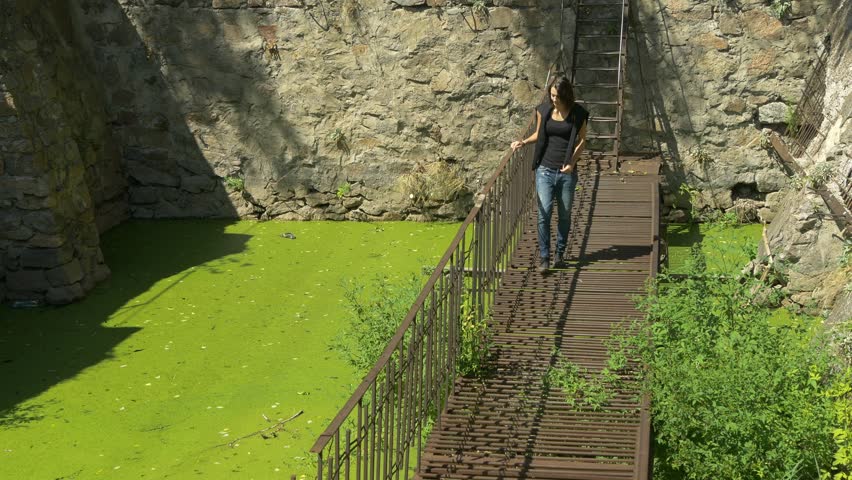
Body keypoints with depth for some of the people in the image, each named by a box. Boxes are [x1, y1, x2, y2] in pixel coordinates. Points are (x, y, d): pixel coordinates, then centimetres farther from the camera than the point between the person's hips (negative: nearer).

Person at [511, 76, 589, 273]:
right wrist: (523, 142, -2)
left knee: (564, 214, 8)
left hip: (566, 172, 0)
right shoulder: (543, 110, 2)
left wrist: (572, 162, -11)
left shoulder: (578, 114, -3)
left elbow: (582, 140, 1)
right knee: (544, 213, -9)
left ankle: (560, 253, 24)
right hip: (545, 169, 0)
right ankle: (543, 257, -4)